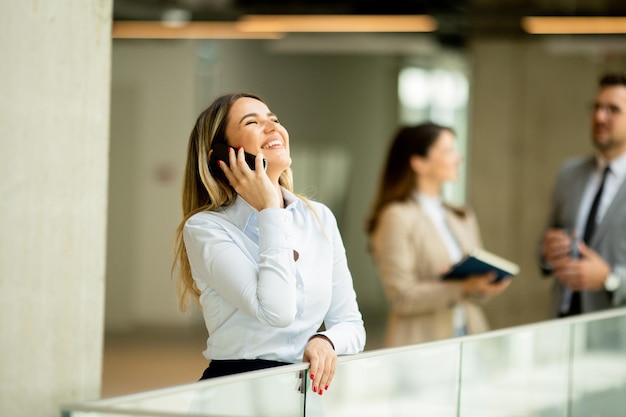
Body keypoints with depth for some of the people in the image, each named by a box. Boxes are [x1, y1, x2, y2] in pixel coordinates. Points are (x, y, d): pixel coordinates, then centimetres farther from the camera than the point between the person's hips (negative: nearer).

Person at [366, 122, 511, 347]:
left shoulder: (463, 218, 16)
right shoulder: (397, 217, -7)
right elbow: (402, 297, -13)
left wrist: (485, 286, -8)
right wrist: (463, 288, -22)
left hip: (470, 338, 6)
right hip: (422, 345, -6)